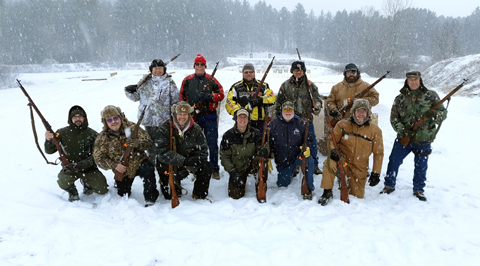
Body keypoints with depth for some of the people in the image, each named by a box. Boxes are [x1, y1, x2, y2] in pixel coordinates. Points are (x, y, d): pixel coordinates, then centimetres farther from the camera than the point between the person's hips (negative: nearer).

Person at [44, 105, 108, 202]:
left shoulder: (92, 134, -7)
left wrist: (79, 165, -24)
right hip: (69, 167, 0)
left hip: (88, 168, 1)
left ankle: (86, 182, 23)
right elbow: (49, 151, 1)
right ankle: (72, 191, 6)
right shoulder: (62, 133, -4)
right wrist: (48, 140, -21)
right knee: (63, 182, -32)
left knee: (103, 190, -11)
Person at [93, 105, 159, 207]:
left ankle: (150, 199, -22)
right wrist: (114, 165, -22)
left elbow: (148, 141, -12)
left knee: (148, 171, -35)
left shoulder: (131, 127, -9)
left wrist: (137, 143, -35)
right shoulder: (103, 138, -6)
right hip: (122, 170, 2)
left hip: (139, 162, -2)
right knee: (123, 194, 12)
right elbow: (99, 158, -6)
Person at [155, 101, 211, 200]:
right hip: (169, 163, -1)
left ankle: (199, 195, 6)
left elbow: (202, 152, -11)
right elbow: (161, 151, -27)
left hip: (189, 162, 1)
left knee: (206, 168, -19)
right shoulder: (165, 128, -17)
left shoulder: (196, 129, -9)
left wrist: (188, 169, -27)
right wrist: (184, 161, -36)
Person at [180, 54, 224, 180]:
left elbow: (221, 94, 1)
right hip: (193, 117, 2)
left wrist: (209, 96, -16)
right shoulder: (187, 80, 7)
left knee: (212, 144, -1)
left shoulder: (211, 80, 4)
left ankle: (215, 169, 10)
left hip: (209, 118, -1)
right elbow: (182, 97, 10)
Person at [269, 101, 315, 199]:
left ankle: (308, 189, -17)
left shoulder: (301, 124, -1)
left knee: (309, 160, -33)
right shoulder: (273, 125, -2)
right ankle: (291, 172, 38)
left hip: (297, 157, -1)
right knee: (282, 185, 4)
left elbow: (308, 139, 3)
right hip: (281, 161, 1)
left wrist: (307, 148, -20)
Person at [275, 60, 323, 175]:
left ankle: (314, 165, 21)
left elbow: (317, 98, 12)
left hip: (307, 119, 1)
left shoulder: (310, 85, 8)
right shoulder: (285, 85, 6)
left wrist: (317, 106, -10)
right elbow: (279, 101, 11)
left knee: (311, 143, 5)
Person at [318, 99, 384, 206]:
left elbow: (378, 153, -1)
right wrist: (333, 150, -23)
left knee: (357, 196, 11)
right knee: (329, 163, -36)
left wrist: (376, 173, -6)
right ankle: (327, 192, -17)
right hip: (342, 160, -2)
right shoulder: (343, 124, -10)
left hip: (359, 168, 2)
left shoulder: (375, 130, -7)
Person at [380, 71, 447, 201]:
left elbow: (443, 112, 1)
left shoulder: (431, 96, 0)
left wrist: (435, 115, -23)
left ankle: (419, 190, 29)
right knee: (394, 161, 2)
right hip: (404, 137, 1)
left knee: (421, 166, 11)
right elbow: (394, 118, 1)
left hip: (424, 139, -1)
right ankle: (389, 185, 21)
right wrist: (402, 130, -17)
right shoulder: (400, 99, 3)